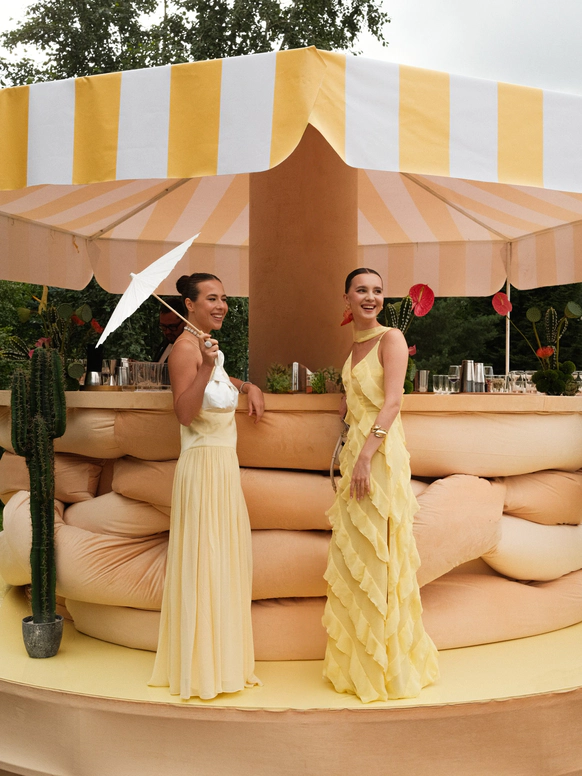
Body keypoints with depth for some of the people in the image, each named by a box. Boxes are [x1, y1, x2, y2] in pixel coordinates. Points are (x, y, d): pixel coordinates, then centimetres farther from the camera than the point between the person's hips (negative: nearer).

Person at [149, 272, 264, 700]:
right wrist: (207, 364, -31)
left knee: (228, 560, 16)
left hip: (225, 464, 10)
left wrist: (249, 386, 17)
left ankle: (223, 660, 30)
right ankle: (200, 669, 14)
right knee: (204, 563, -1)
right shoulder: (186, 347, -14)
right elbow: (184, 412, -22)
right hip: (204, 464, -10)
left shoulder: (207, 343, 14)